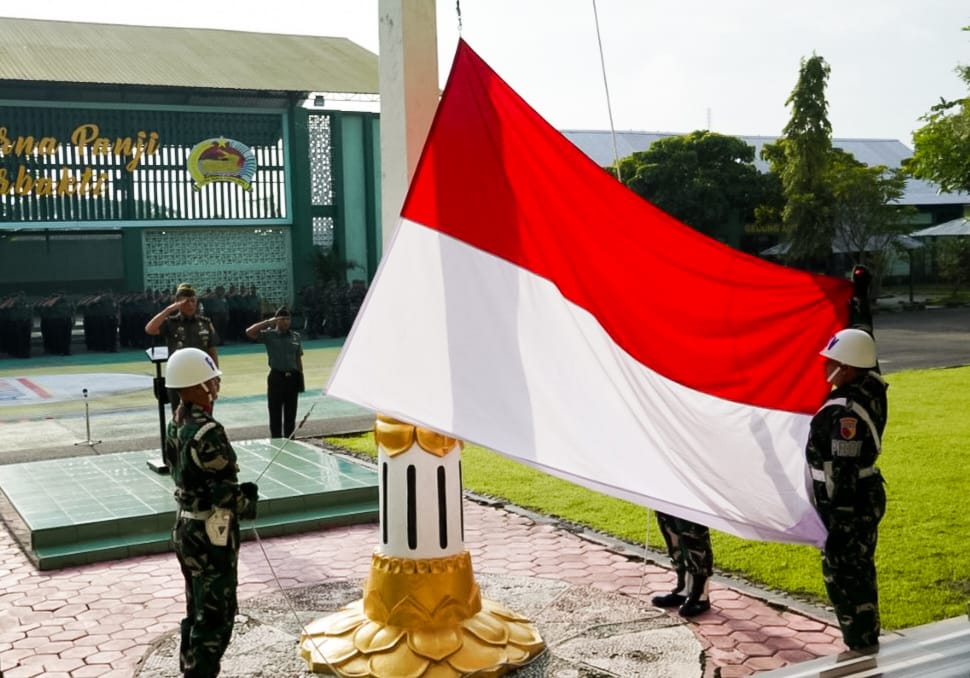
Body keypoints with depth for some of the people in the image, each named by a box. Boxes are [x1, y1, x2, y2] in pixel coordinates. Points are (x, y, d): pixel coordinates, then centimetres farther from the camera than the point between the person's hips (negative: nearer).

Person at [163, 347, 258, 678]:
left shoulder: (175, 425, 5)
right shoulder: (207, 432, -24)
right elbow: (224, 491, -20)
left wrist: (238, 494, 8)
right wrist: (248, 500, 0)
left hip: (185, 527, 9)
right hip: (211, 534, -9)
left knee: (197, 612, 21)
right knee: (216, 617, 1)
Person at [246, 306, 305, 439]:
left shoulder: (295, 336, 8)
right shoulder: (269, 335, -2)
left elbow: (298, 359, 11)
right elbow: (249, 332, -17)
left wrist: (300, 378, 8)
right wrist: (268, 322, -17)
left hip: (293, 378, 3)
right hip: (277, 377, -3)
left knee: (291, 414, 11)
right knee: (275, 414, 0)